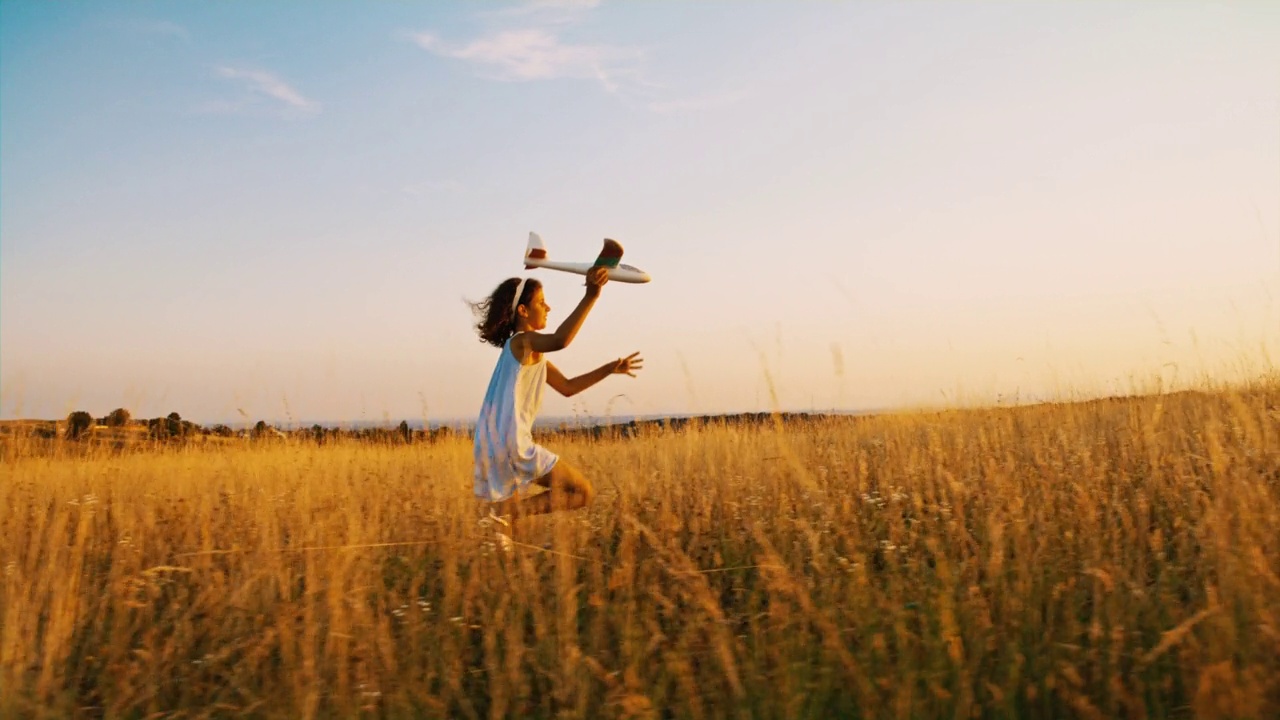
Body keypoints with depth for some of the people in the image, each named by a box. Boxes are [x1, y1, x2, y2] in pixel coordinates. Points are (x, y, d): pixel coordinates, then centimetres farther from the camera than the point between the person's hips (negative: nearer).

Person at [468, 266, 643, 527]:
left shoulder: (532, 352, 21)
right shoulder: (523, 341, -10)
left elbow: (567, 387, 28)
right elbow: (560, 341, -34)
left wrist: (610, 368, 24)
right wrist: (590, 297, -39)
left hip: (498, 445, 10)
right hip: (511, 444, -10)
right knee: (583, 492, -5)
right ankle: (506, 511, -13)